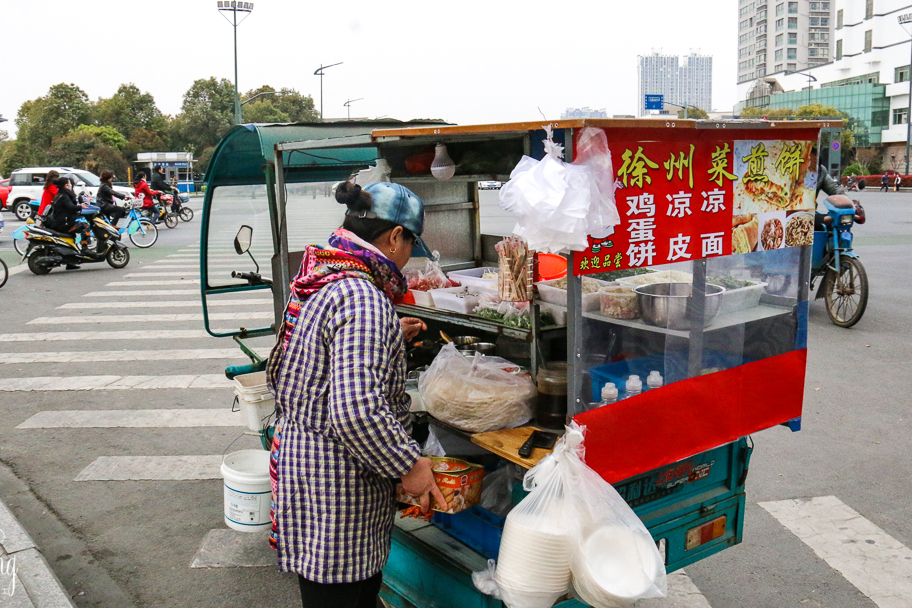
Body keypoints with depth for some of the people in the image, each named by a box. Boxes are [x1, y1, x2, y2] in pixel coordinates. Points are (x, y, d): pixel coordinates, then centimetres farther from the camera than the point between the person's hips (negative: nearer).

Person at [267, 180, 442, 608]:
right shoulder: (363, 299, -24)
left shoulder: (321, 279, 7)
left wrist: (391, 336, 25)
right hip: (335, 480, -10)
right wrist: (409, 465, -20)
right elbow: (357, 410, -32)